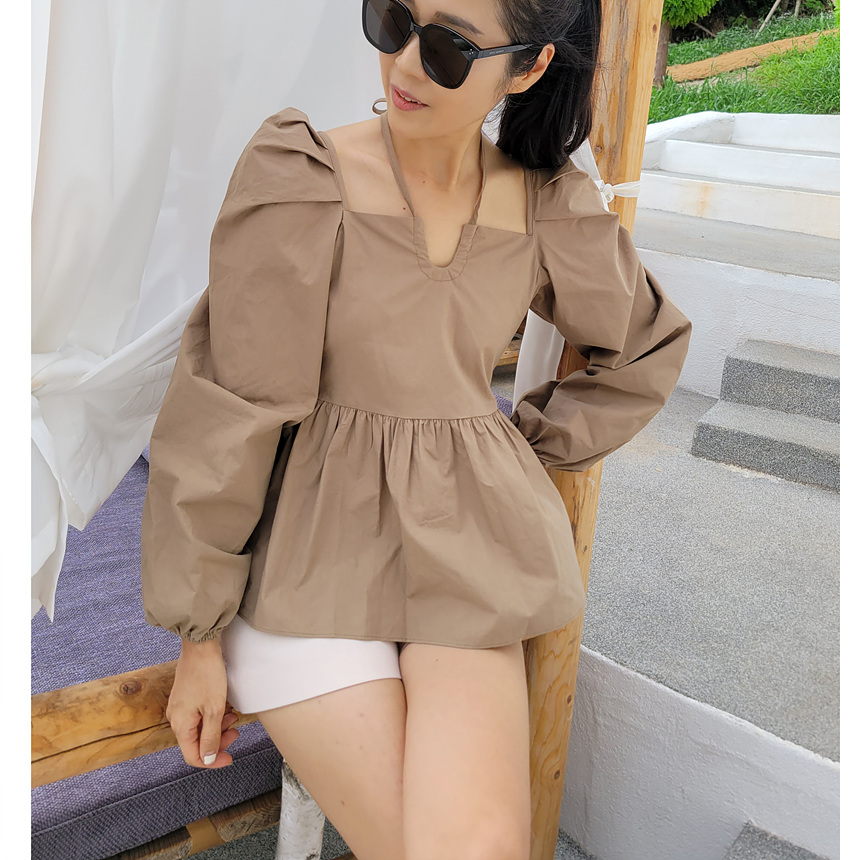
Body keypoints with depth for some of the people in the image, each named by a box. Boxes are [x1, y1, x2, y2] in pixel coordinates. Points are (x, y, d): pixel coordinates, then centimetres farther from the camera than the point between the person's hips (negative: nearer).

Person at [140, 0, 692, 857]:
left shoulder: (550, 206, 0)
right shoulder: (303, 178, -11)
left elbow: (646, 346, 18)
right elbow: (229, 410, -10)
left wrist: (527, 451, 10)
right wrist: (199, 632, -6)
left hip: (466, 556, 3)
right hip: (313, 557, -2)